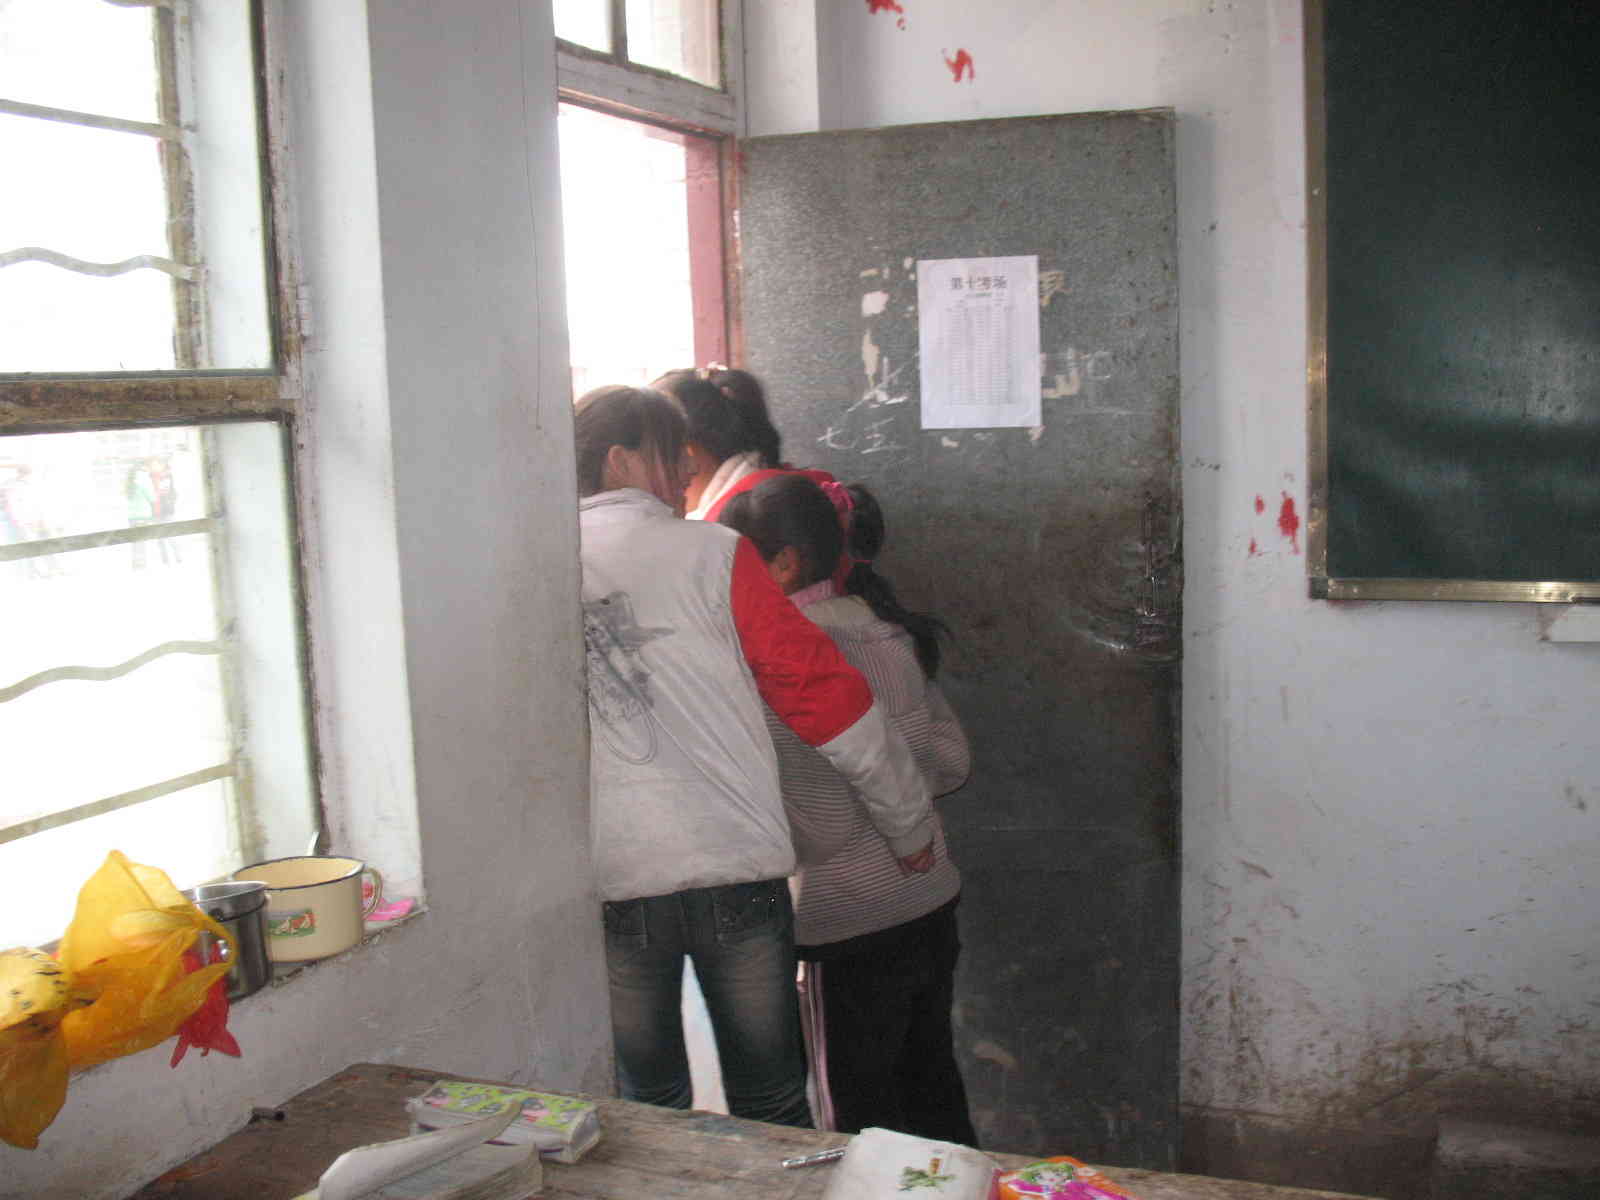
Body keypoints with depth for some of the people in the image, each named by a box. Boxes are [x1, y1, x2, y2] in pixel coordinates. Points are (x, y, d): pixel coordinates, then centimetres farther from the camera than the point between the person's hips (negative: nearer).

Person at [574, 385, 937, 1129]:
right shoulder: (711, 555, -2)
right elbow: (827, 696, -2)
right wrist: (910, 825, 10)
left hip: (609, 884, 2)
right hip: (737, 871, -2)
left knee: (649, 1111, 17)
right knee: (772, 1108, 14)